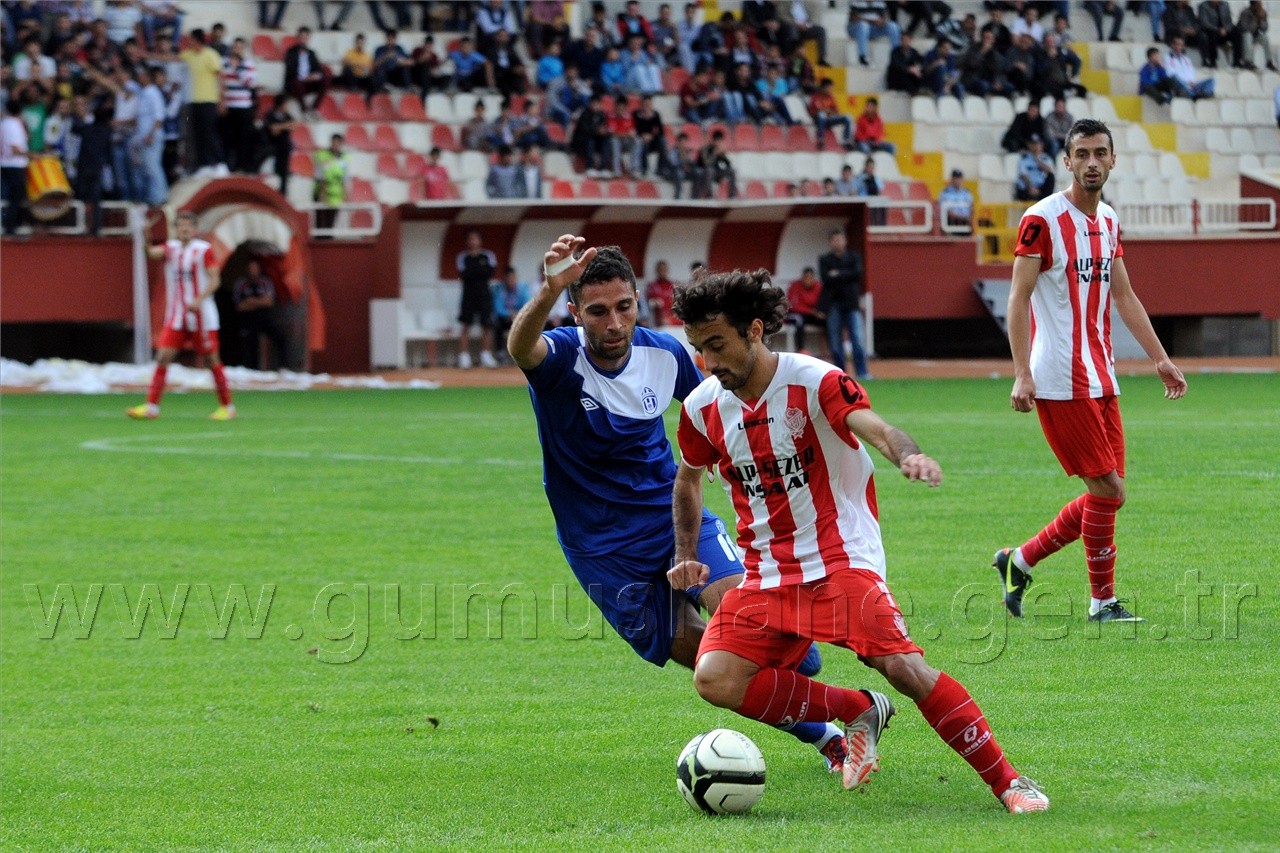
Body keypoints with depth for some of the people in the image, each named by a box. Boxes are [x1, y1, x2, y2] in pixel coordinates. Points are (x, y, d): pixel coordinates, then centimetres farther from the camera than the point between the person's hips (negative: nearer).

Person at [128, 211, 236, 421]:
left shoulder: (204, 249, -2)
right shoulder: (170, 248, 7)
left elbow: (214, 279, -8)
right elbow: (152, 253, -13)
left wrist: (199, 300, -22)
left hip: (201, 315, -3)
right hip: (176, 317, 3)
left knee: (212, 360, 1)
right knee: (162, 357, -7)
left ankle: (227, 407, 11)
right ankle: (151, 407, -8)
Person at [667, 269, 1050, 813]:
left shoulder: (814, 381, -12)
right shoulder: (702, 407, 3)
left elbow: (876, 429, -30)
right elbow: (688, 478, 24)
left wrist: (907, 455, -52)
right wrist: (686, 556, 13)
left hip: (841, 561, -5)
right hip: (764, 578, 5)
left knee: (903, 666, -24)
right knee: (714, 678, -18)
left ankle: (1009, 784, -13)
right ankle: (858, 712, -3)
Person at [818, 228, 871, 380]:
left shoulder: (854, 257, 10)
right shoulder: (824, 260, 9)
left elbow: (858, 273, -6)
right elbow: (825, 279, -7)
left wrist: (838, 275, -8)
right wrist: (846, 276, -8)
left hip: (851, 303, -1)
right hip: (833, 303, 1)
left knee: (857, 339, -8)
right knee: (835, 341, 1)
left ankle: (862, 372, -9)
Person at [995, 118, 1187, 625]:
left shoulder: (1109, 222, 13)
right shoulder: (1042, 220, -10)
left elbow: (1123, 296, 22)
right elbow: (1018, 298, -12)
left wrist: (1160, 359, 18)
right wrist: (1021, 374, -20)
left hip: (1101, 378, 8)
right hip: (1059, 382, -8)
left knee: (1107, 494, 7)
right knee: (1108, 490, -8)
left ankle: (1019, 561, 21)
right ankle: (1102, 600, 6)